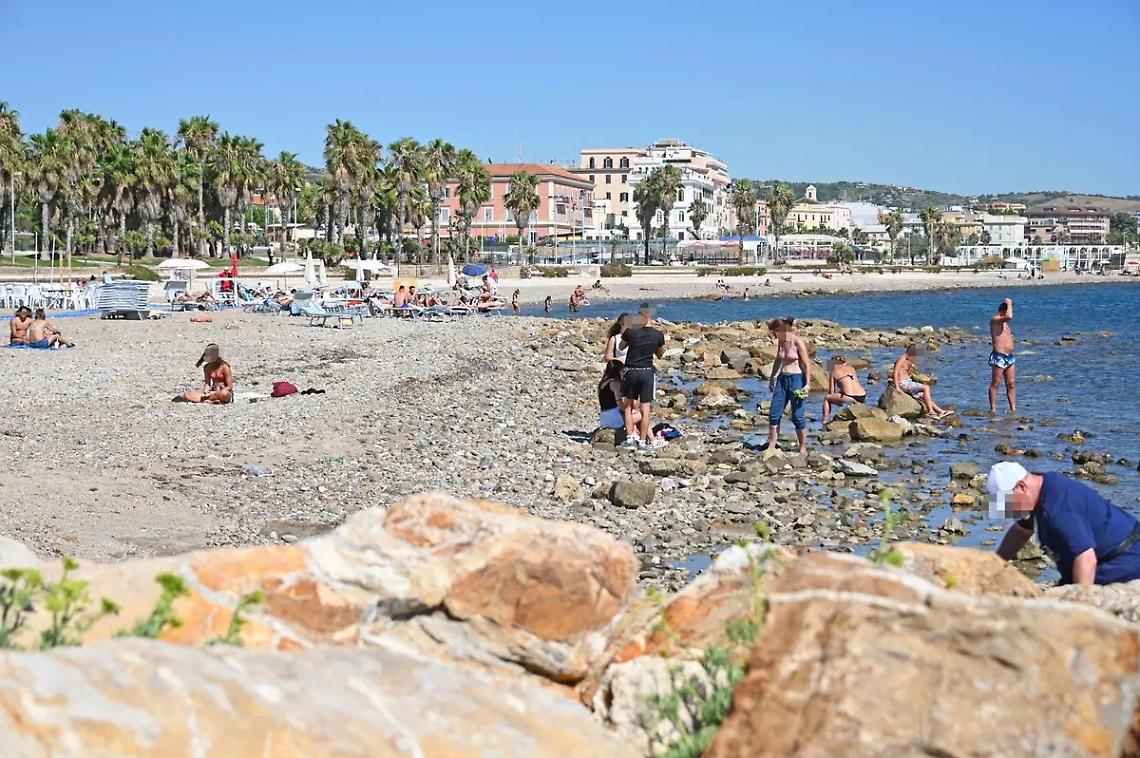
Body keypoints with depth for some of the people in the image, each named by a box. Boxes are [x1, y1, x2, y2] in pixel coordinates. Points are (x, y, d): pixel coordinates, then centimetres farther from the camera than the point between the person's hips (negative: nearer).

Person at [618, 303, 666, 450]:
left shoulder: (630, 332, -9)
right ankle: (643, 440, 6)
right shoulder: (658, 335, -5)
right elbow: (660, 354, 11)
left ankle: (630, 437, 10)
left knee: (629, 405, 13)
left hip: (631, 372, 0)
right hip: (647, 373, 0)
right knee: (645, 407, 4)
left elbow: (621, 347, 11)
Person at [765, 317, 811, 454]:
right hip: (782, 378, 7)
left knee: (798, 416, -1)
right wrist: (772, 377, 24)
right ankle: (771, 447, 13)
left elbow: (807, 364, -11)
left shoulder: (798, 343, -14)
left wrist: (807, 384, -16)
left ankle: (803, 449, 11)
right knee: (773, 414, 5)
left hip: (796, 378, -7)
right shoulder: (781, 342, 6)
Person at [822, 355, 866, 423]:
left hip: (849, 398, -5)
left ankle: (825, 421, 10)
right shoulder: (851, 368, 24)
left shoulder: (834, 372, 13)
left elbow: (831, 393, 12)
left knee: (826, 398, 17)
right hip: (863, 397, 5)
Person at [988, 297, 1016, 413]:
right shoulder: (995, 319, -9)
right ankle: (993, 409, -2)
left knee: (1011, 384, 6)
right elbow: (1009, 317, -26)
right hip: (999, 356, -9)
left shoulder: (1004, 322, 20)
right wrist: (1009, 303, -12)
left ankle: (1013, 408, 8)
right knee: (995, 384, -4)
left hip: (1010, 357, 9)